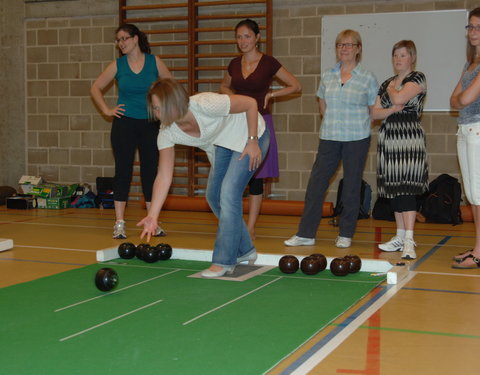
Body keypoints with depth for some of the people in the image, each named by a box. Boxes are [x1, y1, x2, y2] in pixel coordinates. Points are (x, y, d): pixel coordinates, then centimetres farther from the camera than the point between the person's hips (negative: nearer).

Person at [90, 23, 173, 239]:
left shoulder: (154, 61, 1)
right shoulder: (117, 65, 1)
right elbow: (96, 88, 9)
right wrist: (107, 110, 0)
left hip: (150, 124, 1)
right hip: (125, 123, -1)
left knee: (150, 171, 6)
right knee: (123, 171, -1)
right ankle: (119, 223, 2)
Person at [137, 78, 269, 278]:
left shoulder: (205, 104, -38)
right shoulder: (167, 132, -18)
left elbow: (250, 103, -24)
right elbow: (164, 176, -16)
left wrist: (253, 141, -22)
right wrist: (152, 216, -21)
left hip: (250, 136, -7)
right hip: (222, 145, 7)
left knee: (228, 193, -16)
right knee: (214, 196, 6)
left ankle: (224, 262, -7)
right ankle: (245, 250, 25)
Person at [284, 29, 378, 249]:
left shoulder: (367, 79, -2)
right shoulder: (327, 77, 7)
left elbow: (374, 112, 4)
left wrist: (356, 124, 3)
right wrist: (335, 122, 11)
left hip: (356, 139, -3)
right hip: (329, 139, 3)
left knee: (352, 186, 2)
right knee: (316, 183, 0)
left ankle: (346, 235, 13)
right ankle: (306, 233, 6)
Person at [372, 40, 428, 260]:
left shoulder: (418, 78, -2)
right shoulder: (386, 84, 17)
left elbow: (399, 98, -18)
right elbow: (375, 113, 10)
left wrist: (392, 89, 3)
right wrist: (391, 110, -9)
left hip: (409, 137, -7)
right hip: (388, 139, 7)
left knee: (406, 188, -14)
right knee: (393, 189, 8)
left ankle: (409, 242, -18)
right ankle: (399, 238, 15)